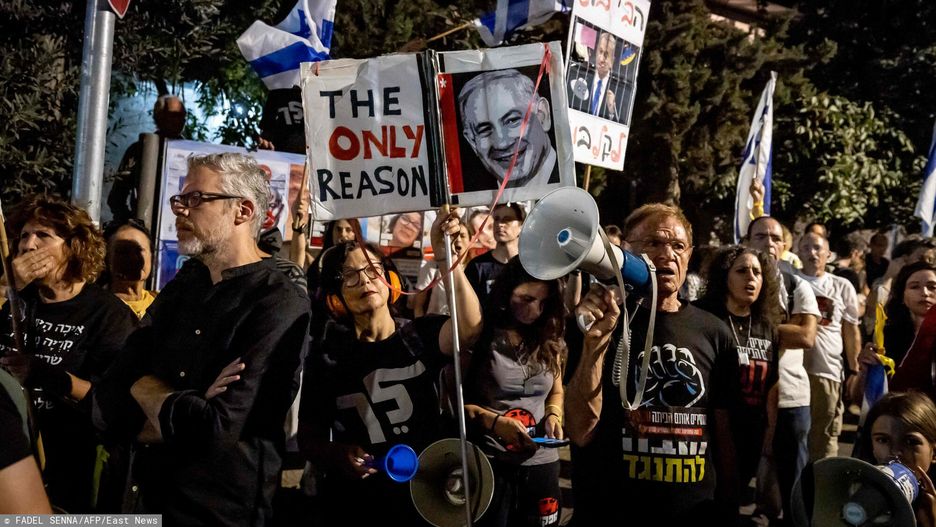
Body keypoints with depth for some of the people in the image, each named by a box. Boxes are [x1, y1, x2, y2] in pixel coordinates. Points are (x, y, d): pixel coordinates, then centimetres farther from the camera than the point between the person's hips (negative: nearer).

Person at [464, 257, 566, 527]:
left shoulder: (550, 340, 7)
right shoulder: (479, 337, -9)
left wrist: (553, 415, -1)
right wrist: (493, 421, -20)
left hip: (541, 462, 5)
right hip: (489, 463, -4)